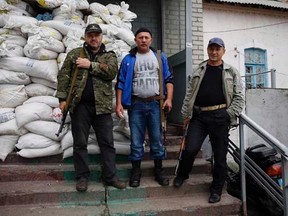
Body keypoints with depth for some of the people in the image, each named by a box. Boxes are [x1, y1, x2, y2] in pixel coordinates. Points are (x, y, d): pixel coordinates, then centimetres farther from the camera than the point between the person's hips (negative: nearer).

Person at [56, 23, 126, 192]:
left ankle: (110, 176, 14)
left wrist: (90, 65, -12)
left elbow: (112, 72, -9)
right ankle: (82, 177, 19)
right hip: (79, 105, 0)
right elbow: (64, 75, 6)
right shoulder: (75, 54, 11)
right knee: (80, 143, 6)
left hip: (102, 106, 0)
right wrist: (62, 97, -3)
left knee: (107, 143, 4)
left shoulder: (110, 56, 11)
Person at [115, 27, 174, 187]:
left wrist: (169, 98, -6)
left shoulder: (160, 57, 9)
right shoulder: (128, 59, 6)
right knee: (136, 140, 5)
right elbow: (121, 83, 4)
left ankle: (158, 170, 20)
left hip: (156, 103, 1)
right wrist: (119, 103, -5)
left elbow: (168, 79, 6)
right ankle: (136, 171, 18)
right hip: (136, 104, 0)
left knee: (157, 139, 7)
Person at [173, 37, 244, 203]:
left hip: (220, 117, -1)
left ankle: (216, 189, 22)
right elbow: (189, 94, 10)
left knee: (220, 154, 5)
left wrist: (229, 114, -7)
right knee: (191, 149, -7)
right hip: (198, 115, 1)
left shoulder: (232, 72, 8)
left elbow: (239, 97, 4)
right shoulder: (199, 71, 12)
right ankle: (182, 174, 22)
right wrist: (186, 114, 4)